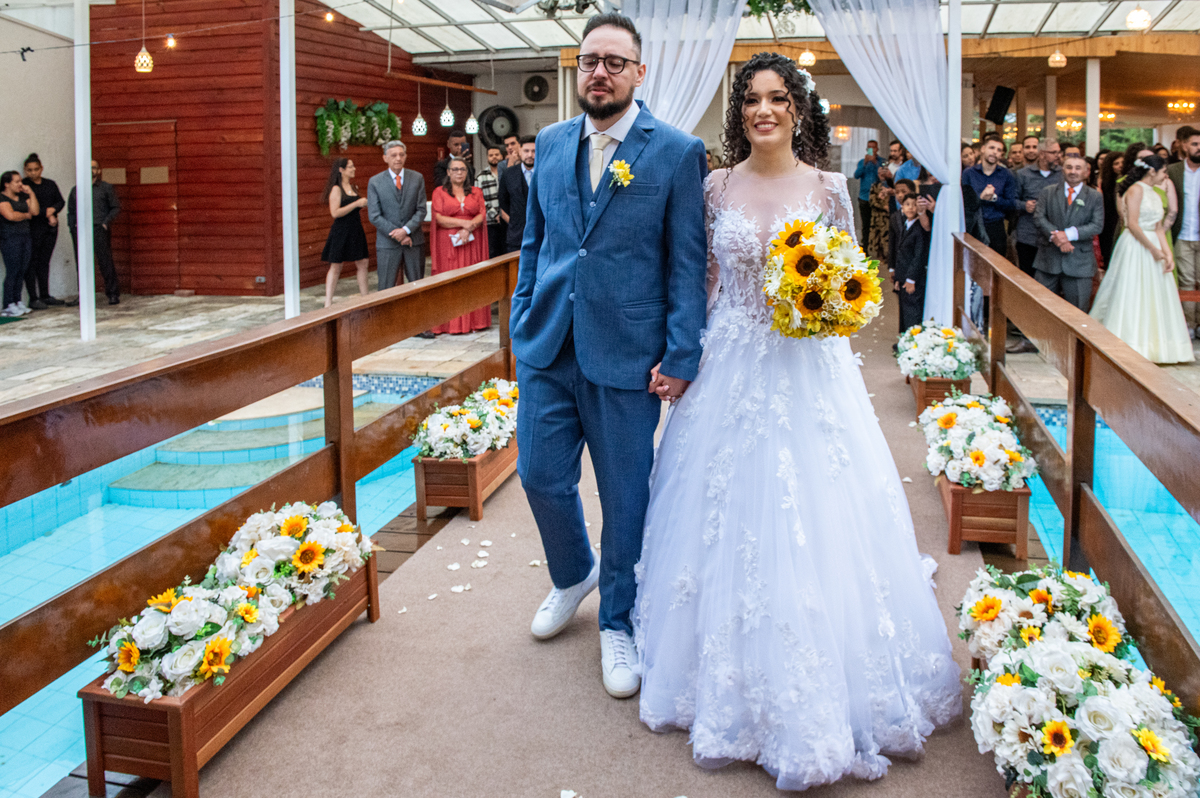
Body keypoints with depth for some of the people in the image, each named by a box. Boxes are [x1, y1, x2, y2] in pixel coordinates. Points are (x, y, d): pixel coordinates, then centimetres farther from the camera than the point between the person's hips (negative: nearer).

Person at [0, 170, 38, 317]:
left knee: (21, 271, 3)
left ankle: (18, 301, 8)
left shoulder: (23, 196, 17)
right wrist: (26, 215, -1)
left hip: (26, 236, 7)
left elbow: (35, 211, 8)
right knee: (12, 271, -9)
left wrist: (31, 193, 3)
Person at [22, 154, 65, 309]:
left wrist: (53, 209, -11)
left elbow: (61, 201, 9)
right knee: (32, 263, -4)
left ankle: (45, 295, 15)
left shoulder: (50, 184, 14)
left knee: (44, 262, 9)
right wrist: (47, 214, -12)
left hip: (50, 227, 5)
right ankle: (33, 298, -4)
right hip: (32, 228, -5)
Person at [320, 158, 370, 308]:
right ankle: (328, 303, 3)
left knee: (363, 264, 7)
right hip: (341, 232, -7)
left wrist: (365, 204, 6)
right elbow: (335, 212, -20)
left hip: (356, 231, 7)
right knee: (335, 267, -2)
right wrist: (356, 204, -21)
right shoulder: (336, 189, -11)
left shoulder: (354, 187, 12)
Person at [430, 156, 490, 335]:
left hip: (472, 242, 2)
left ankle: (474, 320, 4)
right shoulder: (439, 192, 6)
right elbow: (439, 218, -4)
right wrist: (464, 223, -11)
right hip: (447, 243, -2)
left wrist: (468, 229, -14)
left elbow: (482, 215, 2)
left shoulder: (476, 192, 13)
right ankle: (452, 324, -1)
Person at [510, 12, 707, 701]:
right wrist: (523, 320, 12)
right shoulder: (551, 143, 10)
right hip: (548, 346, 4)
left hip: (626, 356, -4)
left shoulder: (678, 152, -4)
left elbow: (688, 262, -6)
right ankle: (575, 575, 41)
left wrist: (682, 355, -10)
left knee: (626, 496, 7)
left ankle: (618, 623, 28)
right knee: (541, 476, 10)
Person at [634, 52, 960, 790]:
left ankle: (816, 697, 17)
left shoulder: (827, 188, 0)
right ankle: (735, 686, 25)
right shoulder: (717, 187, 4)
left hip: (808, 371, -2)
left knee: (811, 527, 0)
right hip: (731, 369, 2)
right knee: (728, 522, 7)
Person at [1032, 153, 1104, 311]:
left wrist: (1069, 234, -19)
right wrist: (1054, 235, -20)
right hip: (1048, 258, 1)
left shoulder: (1095, 197, 5)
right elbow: (1038, 218, -3)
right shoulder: (1048, 192, 7)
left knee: (1077, 310, 4)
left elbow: (1097, 226, -5)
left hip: (1079, 261, -1)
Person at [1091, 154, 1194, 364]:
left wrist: (1168, 253, 2)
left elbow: (1158, 228, 13)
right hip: (1135, 247, -9)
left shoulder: (1153, 193, 16)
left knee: (1155, 297, 9)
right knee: (1132, 297, -4)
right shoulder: (1136, 189, -10)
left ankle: (1152, 345, 16)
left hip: (1153, 246, 9)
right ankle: (1129, 346, 2)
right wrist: (1153, 249, -14)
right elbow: (1132, 224, -17)